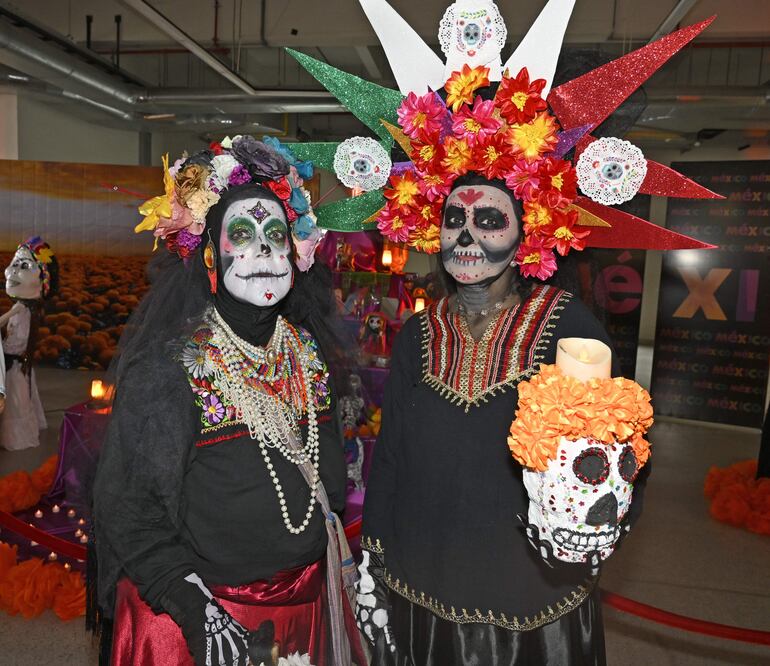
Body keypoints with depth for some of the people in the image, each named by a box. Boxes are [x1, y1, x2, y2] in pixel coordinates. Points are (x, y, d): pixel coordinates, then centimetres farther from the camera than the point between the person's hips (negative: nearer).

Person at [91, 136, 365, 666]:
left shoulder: (307, 349, -2)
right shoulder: (168, 363, -18)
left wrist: (349, 567, 8)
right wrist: (199, 616, -20)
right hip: (203, 611, -5)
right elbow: (130, 508, -15)